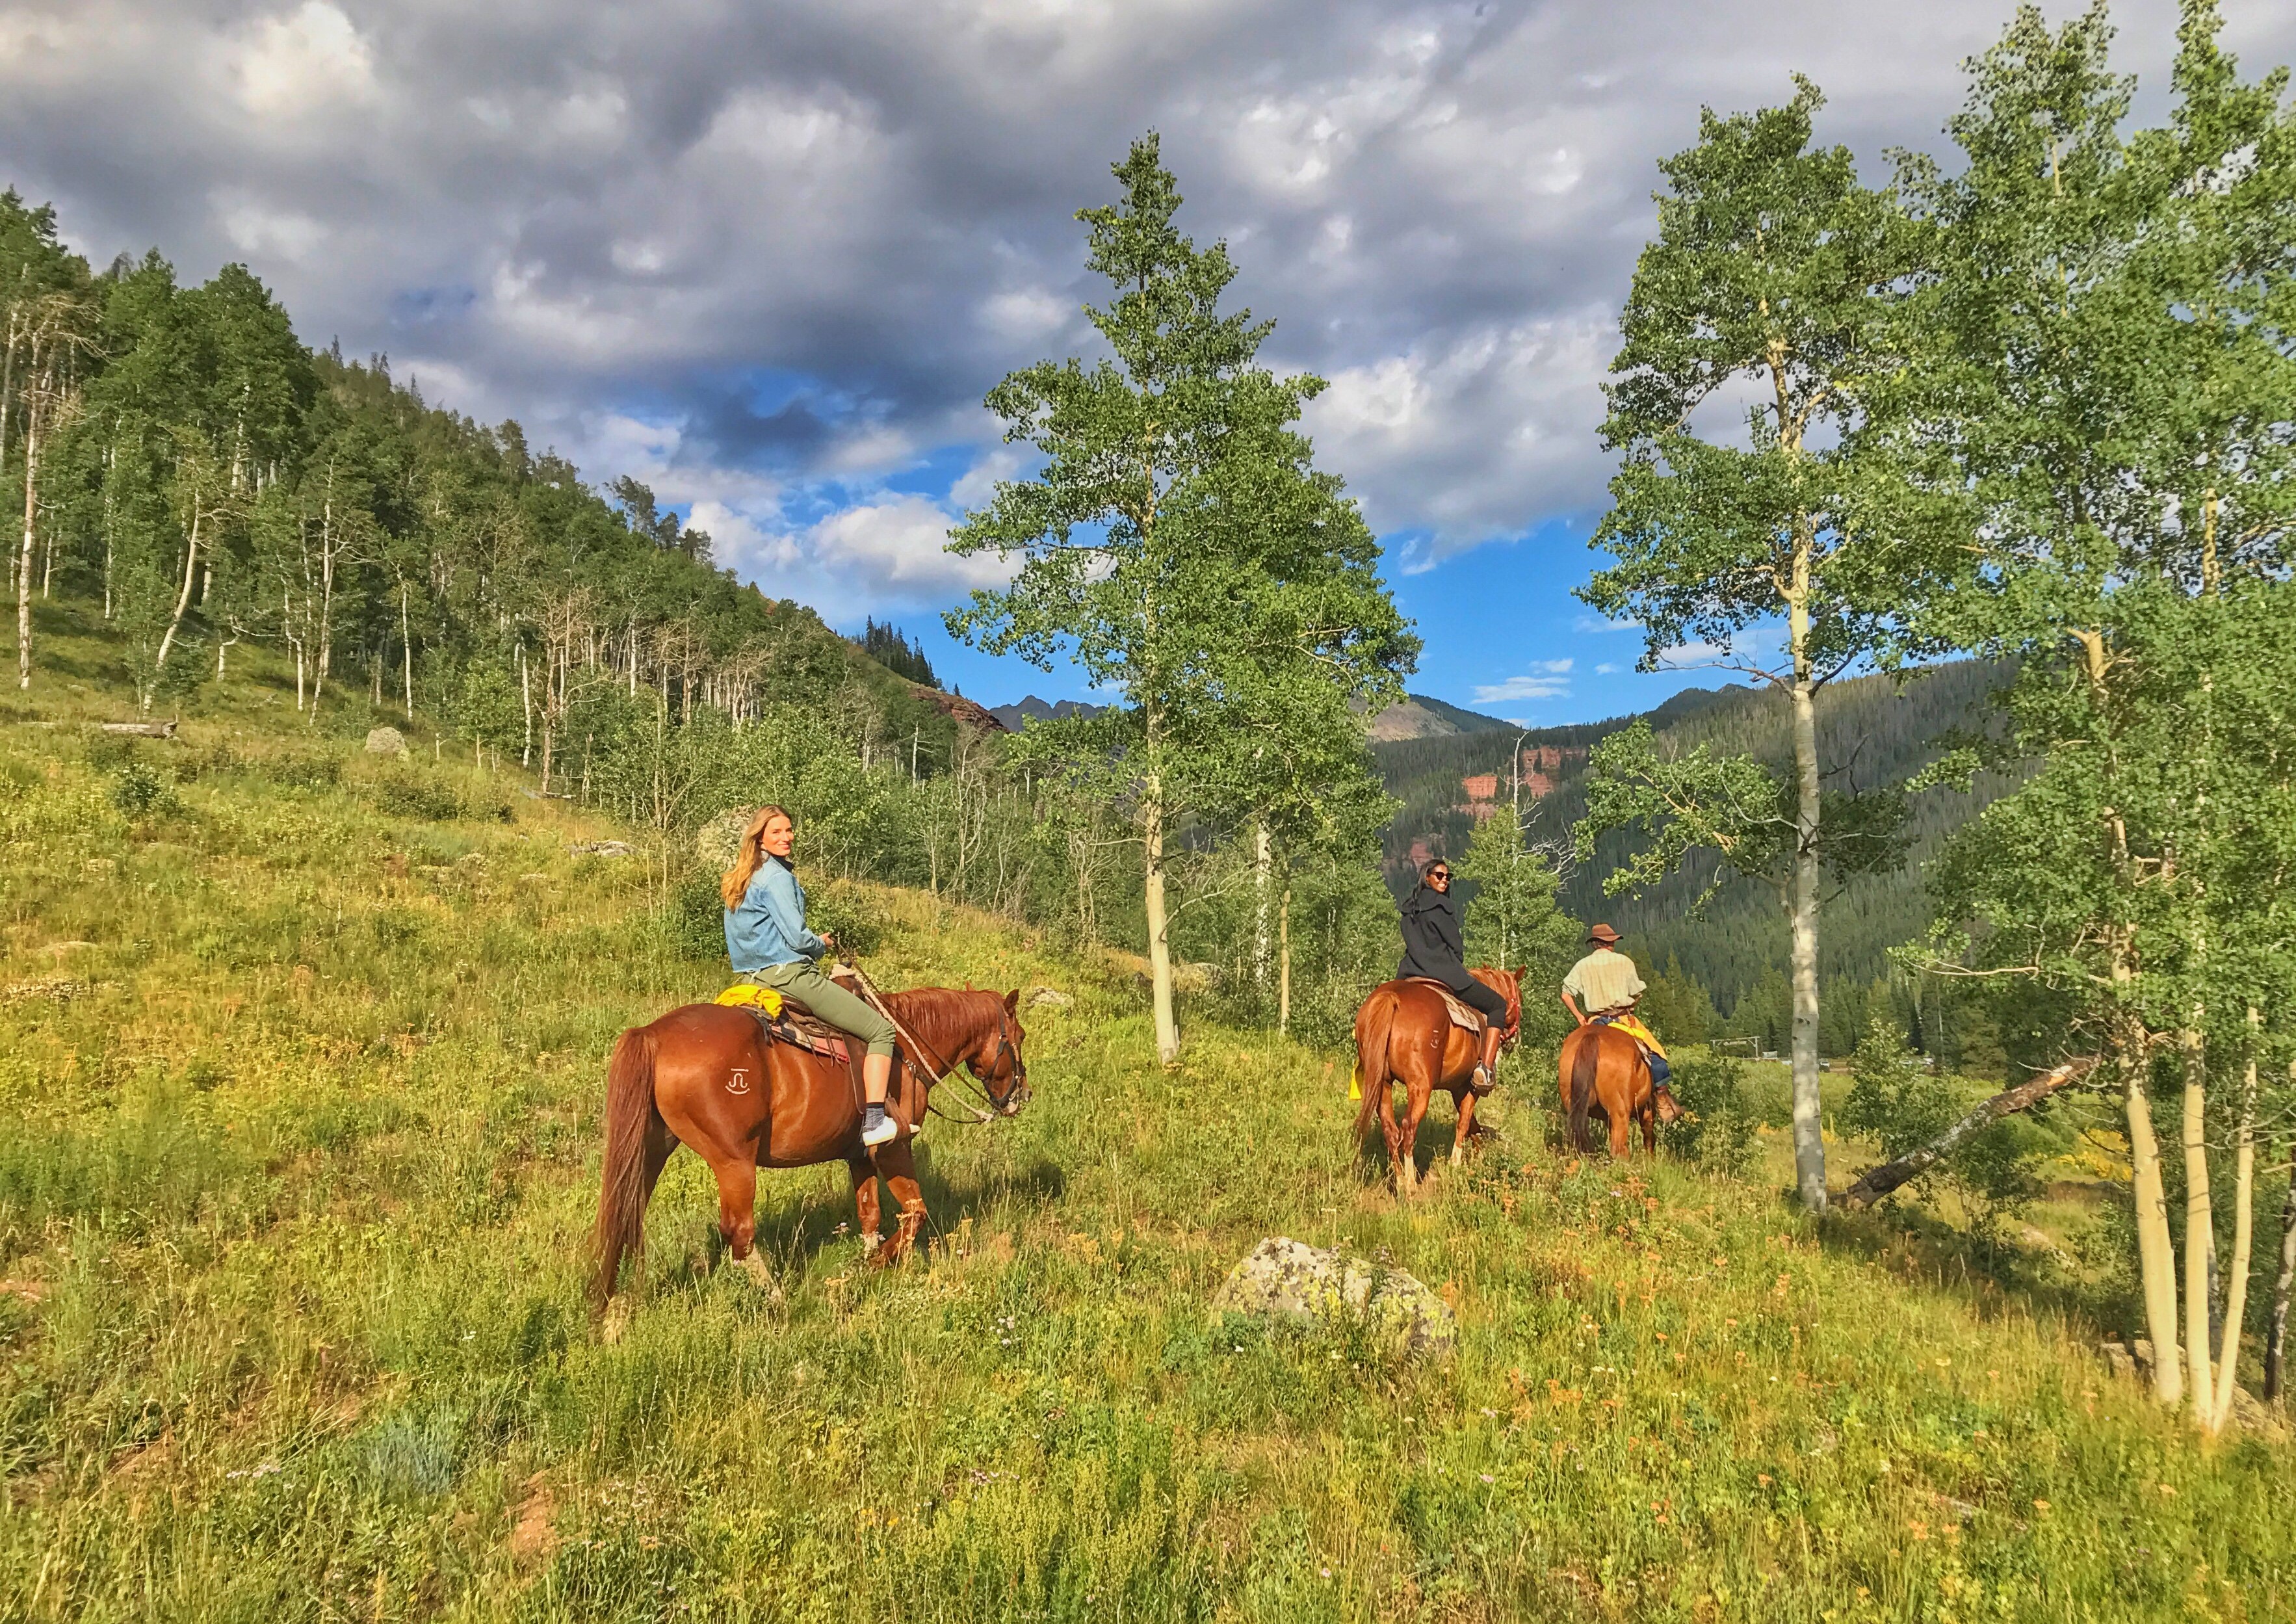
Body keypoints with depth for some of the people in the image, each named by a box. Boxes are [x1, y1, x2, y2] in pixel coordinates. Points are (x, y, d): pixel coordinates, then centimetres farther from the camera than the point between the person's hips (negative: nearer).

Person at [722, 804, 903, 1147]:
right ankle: (875, 1121, -15)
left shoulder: (741, 879, 15)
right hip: (790, 975, -10)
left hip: (753, 978, 10)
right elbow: (798, 939, -17)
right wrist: (823, 944, 4)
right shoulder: (778, 876, -13)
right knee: (881, 1031, -6)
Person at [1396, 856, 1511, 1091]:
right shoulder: (1443, 905, -5)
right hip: (1444, 973, -7)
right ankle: (1485, 1068, -10)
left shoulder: (1409, 909, 16)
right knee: (1498, 1005, 5)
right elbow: (1456, 947, -4)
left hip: (1408, 976, 7)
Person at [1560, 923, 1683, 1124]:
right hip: (1624, 1020, -2)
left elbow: (1566, 994, -2)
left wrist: (1578, 1017, 6)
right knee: (1654, 1053, 7)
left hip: (1595, 1022, 2)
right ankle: (1662, 1094, 1)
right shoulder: (1624, 962, 1)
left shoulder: (1582, 966, 4)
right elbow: (1637, 995, 0)